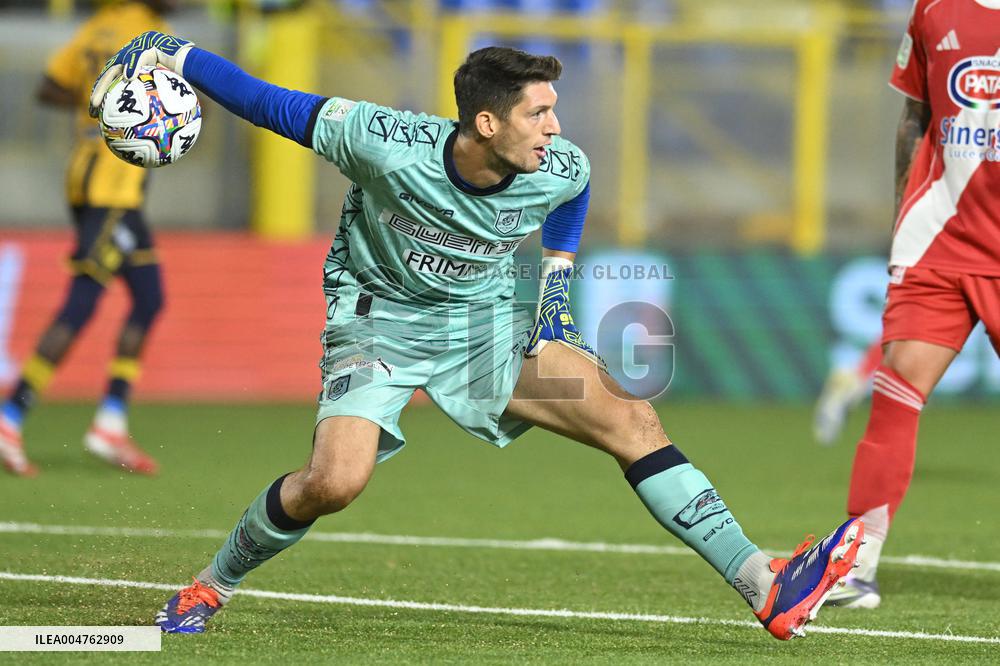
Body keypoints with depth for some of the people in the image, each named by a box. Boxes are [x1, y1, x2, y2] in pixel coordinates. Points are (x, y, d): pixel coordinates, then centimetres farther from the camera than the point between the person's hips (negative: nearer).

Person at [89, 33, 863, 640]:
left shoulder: (558, 171, -17)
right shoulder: (385, 144, -29)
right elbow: (276, 108, -16)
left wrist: (559, 279, 8)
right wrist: (174, 55, -16)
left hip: (486, 324, 3)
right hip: (379, 323, -3)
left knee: (630, 416, -12)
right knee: (334, 481, -26)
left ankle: (765, 586, -13)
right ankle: (209, 587, 3)